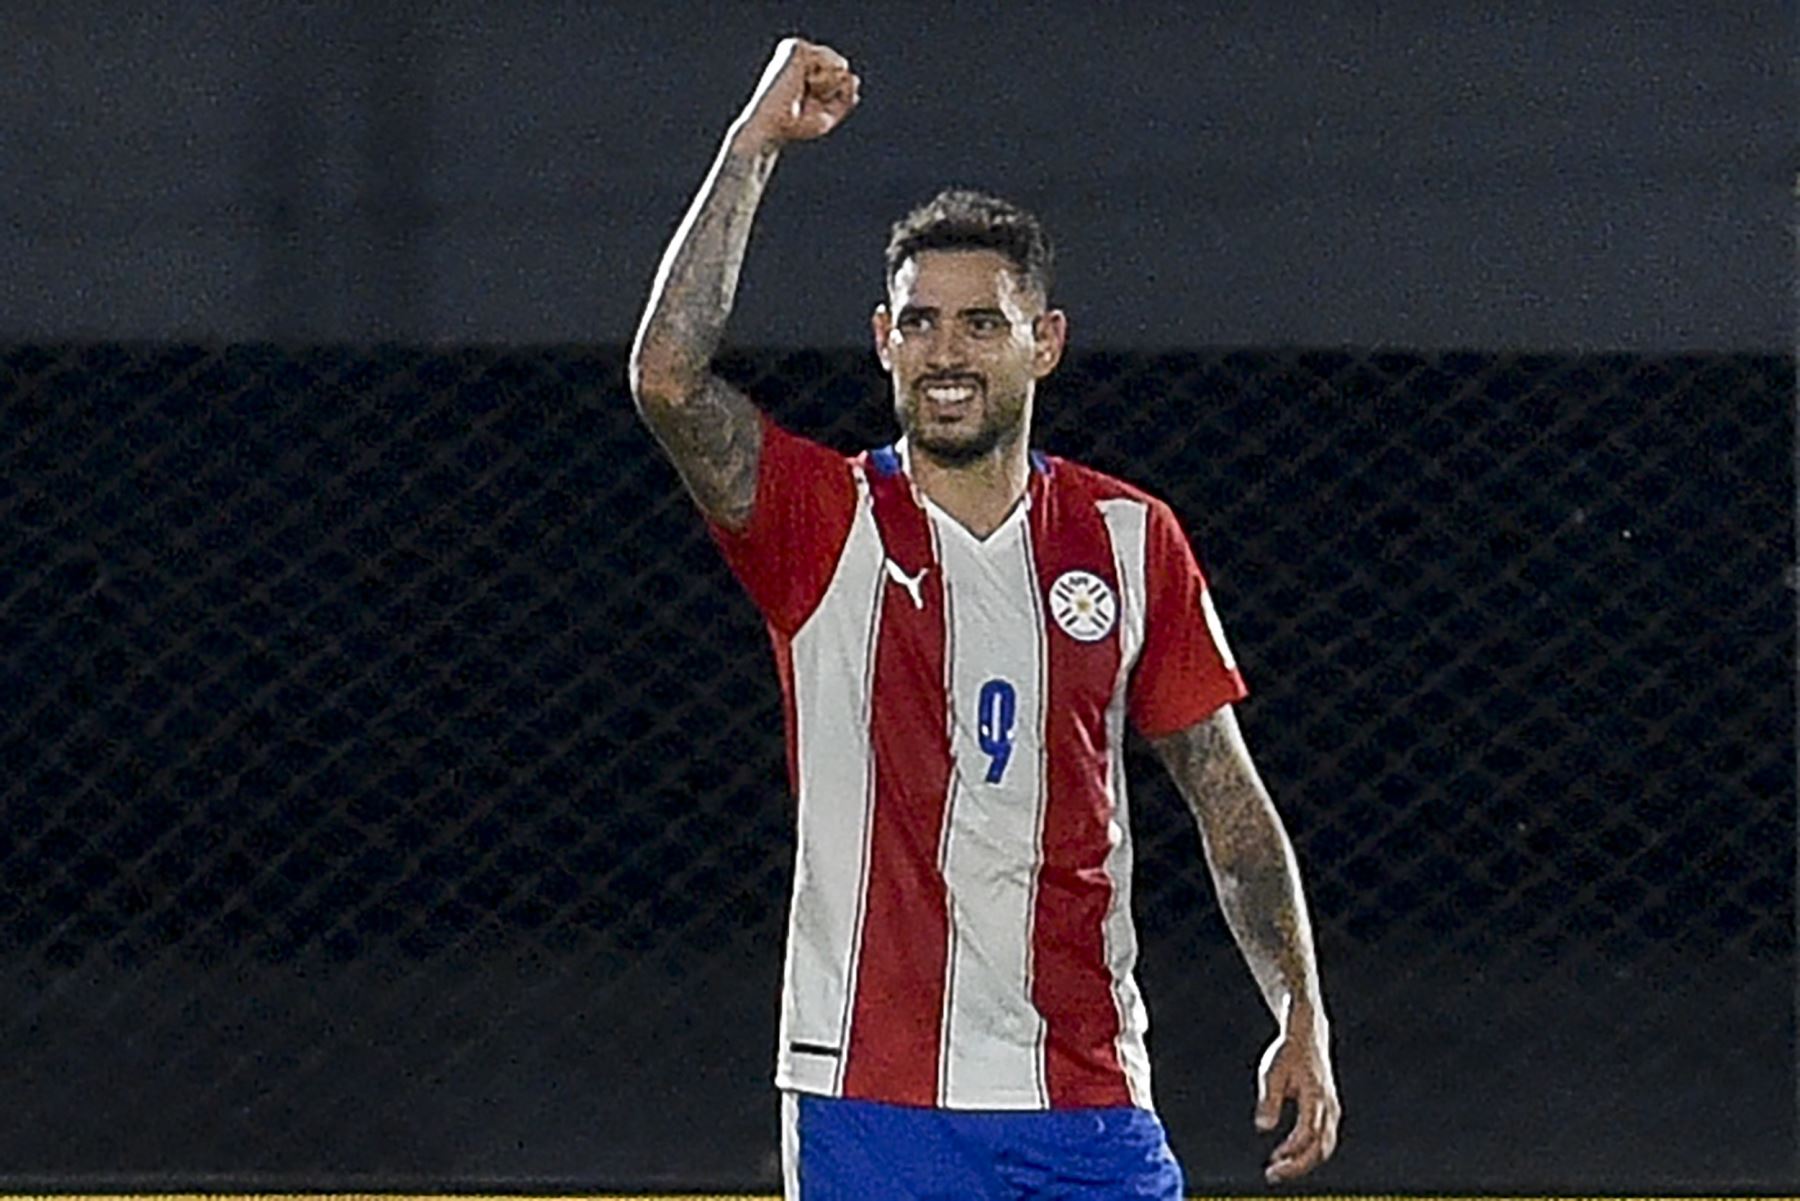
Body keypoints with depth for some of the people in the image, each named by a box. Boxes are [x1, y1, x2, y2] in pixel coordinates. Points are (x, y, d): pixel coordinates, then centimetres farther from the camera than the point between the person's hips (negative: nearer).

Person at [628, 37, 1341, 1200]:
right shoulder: (825, 524, 0)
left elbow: (1226, 789, 11)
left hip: (1087, 1104, 2)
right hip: (871, 1104, -2)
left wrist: (1302, 1016, 4)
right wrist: (756, 144, -16)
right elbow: (668, 378, -17)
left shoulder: (1131, 539, 7)